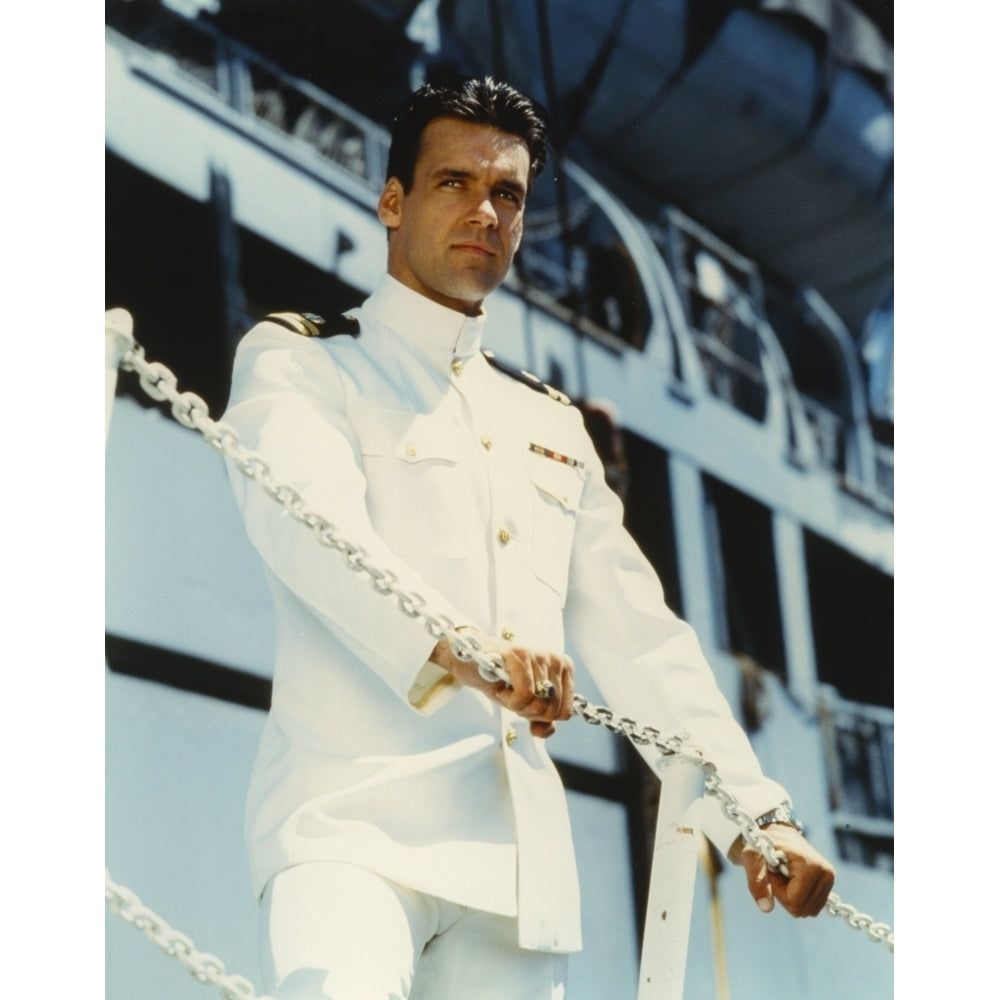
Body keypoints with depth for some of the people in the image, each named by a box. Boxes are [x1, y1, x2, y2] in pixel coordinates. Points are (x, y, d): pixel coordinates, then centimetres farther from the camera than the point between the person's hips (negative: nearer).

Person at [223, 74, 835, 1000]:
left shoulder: (554, 430, 28)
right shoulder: (299, 366, 11)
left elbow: (638, 640, 24)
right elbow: (309, 526, -11)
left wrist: (753, 813, 11)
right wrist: (451, 646, -30)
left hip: (520, 859, 5)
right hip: (353, 815, -5)